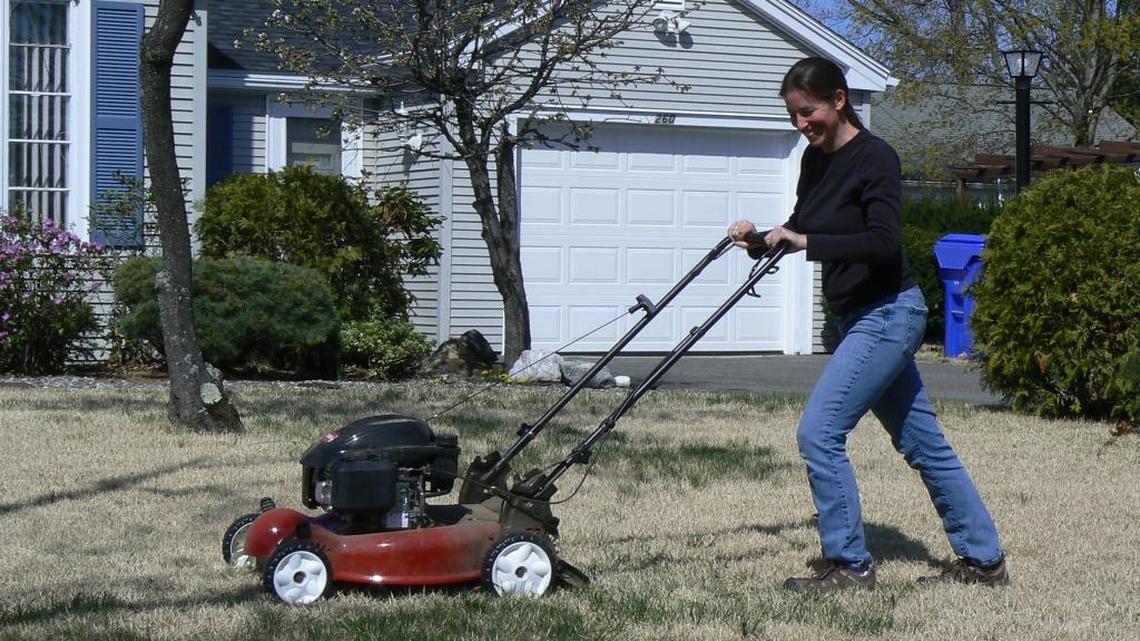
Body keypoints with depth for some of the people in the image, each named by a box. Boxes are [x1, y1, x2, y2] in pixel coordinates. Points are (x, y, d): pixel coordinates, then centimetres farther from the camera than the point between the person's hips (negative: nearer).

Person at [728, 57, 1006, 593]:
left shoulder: (874, 157, -16)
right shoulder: (815, 160, 9)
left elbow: (883, 243, -26)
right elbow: (801, 231, 20)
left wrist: (804, 242, -28)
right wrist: (761, 238, 1)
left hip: (888, 315, -9)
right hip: (860, 319, 9)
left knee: (819, 431, -13)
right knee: (923, 442, 14)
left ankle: (849, 565, -3)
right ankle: (983, 558, 23)